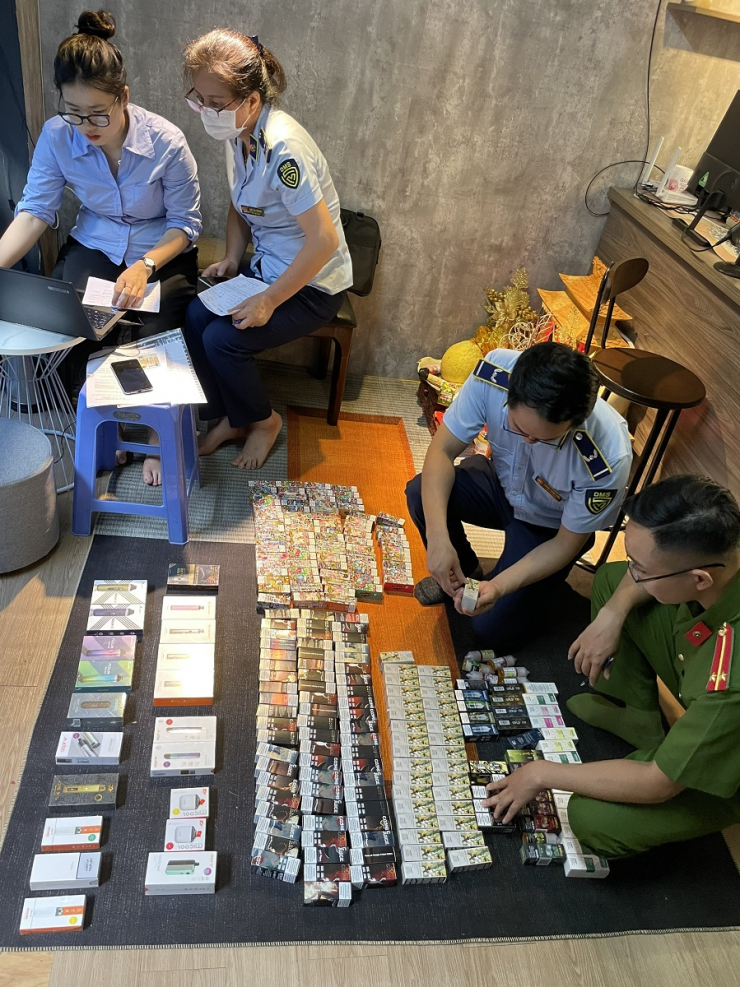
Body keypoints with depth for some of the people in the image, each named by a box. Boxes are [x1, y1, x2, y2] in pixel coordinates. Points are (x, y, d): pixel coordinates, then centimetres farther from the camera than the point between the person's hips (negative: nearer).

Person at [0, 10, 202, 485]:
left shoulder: (166, 141, -20)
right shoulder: (57, 136, -12)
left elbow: (186, 223, -13)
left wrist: (144, 267, -29)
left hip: (163, 251, -2)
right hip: (95, 247, 2)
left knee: (157, 342, -26)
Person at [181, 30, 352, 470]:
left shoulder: (282, 148, -28)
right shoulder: (239, 133, -1)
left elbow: (324, 240, -31)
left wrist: (269, 301, -25)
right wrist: (232, 259, 0)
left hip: (313, 285, -8)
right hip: (269, 268, 8)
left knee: (223, 338, -19)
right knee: (195, 317, -9)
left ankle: (263, 420, 9)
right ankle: (230, 417, 10)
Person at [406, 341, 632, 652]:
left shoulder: (609, 457, -38)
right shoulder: (494, 374, -33)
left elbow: (566, 544, -22)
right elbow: (442, 450, -24)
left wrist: (498, 587, -35)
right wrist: (438, 538, -37)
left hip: (549, 526, -3)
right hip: (502, 484, 3)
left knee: (492, 629, -12)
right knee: (421, 494, -25)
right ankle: (464, 570, 6)